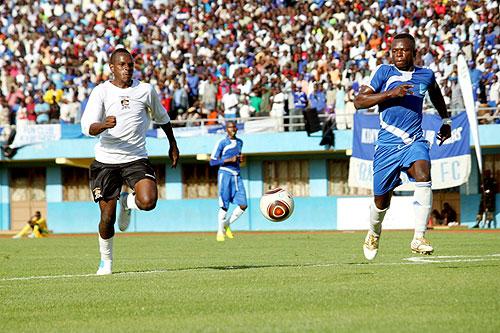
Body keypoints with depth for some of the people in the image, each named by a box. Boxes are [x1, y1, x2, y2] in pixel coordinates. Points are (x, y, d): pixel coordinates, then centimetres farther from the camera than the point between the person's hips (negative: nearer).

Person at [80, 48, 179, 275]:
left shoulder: (146, 90, 3)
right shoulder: (101, 92, -3)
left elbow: (161, 117, 22)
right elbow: (87, 126, -14)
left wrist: (173, 145, 28)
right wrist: (104, 125, -35)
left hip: (137, 159, 1)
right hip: (106, 160, -1)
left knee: (148, 201, -24)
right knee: (107, 217, -1)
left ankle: (128, 203, 13)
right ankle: (106, 261, 24)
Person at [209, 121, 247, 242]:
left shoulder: (239, 142, 14)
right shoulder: (221, 143, -6)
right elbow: (212, 162, -8)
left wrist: (240, 159, 8)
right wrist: (229, 160, -16)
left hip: (237, 175, 6)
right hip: (225, 174, -6)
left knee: (243, 205, -3)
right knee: (224, 206, -7)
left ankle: (227, 224, 15)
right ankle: (220, 231, 5)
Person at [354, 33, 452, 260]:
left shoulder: (426, 76, 7)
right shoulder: (384, 72, -2)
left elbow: (434, 92, 33)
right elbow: (359, 102, -10)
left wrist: (446, 120, 33)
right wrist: (390, 94, -20)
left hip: (415, 142, 1)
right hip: (387, 145, -1)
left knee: (423, 177, -29)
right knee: (382, 200, 7)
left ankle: (419, 238, -29)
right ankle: (373, 234, 40)